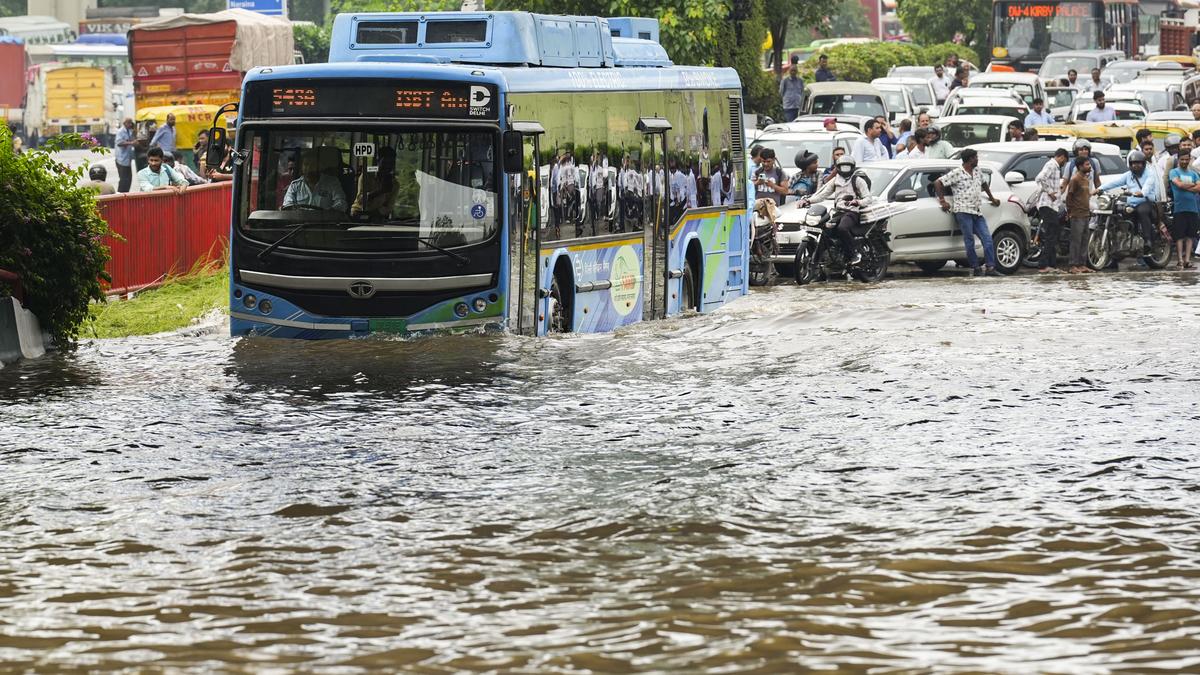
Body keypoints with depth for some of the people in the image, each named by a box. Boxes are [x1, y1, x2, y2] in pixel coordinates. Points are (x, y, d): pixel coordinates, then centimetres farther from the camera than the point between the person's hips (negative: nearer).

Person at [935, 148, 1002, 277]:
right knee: (969, 240, -6)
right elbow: (937, 183, -3)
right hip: (963, 212, -6)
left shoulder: (978, 174, 16)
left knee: (987, 239, -4)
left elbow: (984, 183, 38)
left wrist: (991, 198, 40)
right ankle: (975, 268, -2)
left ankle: (990, 267, -5)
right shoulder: (957, 174, -4)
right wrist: (942, 201, -5)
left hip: (977, 213, 6)